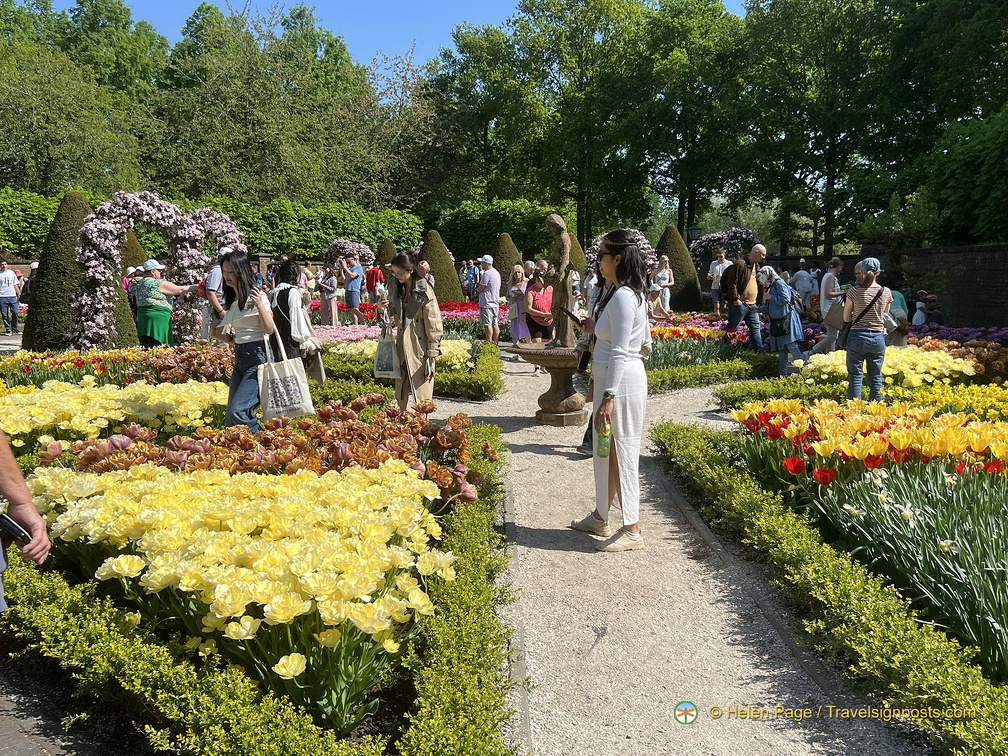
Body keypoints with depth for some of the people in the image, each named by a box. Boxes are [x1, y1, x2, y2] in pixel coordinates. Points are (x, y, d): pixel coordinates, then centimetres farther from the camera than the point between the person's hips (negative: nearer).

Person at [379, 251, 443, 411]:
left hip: (420, 345, -6)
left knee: (421, 386, 0)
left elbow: (433, 321, -13)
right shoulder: (394, 286, 5)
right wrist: (382, 308, -4)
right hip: (403, 343, 6)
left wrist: (433, 350, -14)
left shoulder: (424, 291, -14)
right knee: (402, 388, 12)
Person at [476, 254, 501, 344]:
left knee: (487, 324, -8)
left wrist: (477, 290, 9)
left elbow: (480, 288, -12)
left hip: (487, 303, -9)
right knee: (495, 324, 9)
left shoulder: (486, 273, -15)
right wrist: (479, 291, 14)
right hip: (495, 303, 9)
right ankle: (495, 343, 12)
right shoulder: (497, 273, 14)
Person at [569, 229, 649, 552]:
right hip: (610, 379, 11)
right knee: (605, 451, 18)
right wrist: (597, 328, 15)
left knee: (622, 454, -2)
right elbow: (642, 337, 21)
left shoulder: (622, 297, -18)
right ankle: (600, 517, 31)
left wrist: (608, 397, -23)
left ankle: (632, 529, 9)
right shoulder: (617, 292, 13)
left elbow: (620, 352, -22)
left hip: (622, 382, -11)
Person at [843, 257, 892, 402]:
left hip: (858, 337, -3)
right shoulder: (886, 292, 0)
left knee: (855, 376, 3)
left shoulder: (855, 291, -9)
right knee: (876, 377, 12)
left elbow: (846, 318, -2)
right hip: (878, 338, 3)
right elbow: (885, 316, 13)